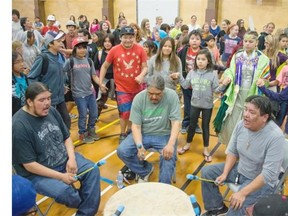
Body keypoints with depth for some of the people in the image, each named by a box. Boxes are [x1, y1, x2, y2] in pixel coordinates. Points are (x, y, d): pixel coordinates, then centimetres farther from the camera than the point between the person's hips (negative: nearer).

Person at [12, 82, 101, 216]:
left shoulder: (51, 111, -3)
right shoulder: (19, 126, -23)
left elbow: (66, 137, 9)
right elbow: (29, 164, -22)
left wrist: (72, 158, -10)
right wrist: (61, 176, -22)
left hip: (64, 158, 7)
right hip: (37, 172, -6)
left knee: (92, 170, -8)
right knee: (63, 190, -29)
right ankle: (87, 204, 6)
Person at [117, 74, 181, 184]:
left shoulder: (171, 96, -15)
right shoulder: (139, 98, -12)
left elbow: (176, 122, -17)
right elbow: (136, 126, -11)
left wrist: (171, 144, -33)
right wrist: (139, 146, -29)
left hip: (164, 135, -2)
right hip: (143, 134, 2)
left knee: (169, 157, -29)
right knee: (122, 151, -17)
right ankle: (145, 170, 10)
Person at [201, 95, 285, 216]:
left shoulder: (275, 137, -30)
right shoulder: (241, 125, -11)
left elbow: (268, 174, -30)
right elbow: (232, 151, 2)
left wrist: (243, 193, -32)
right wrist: (225, 174, -9)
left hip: (262, 180, -6)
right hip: (239, 169, 7)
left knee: (236, 206, -29)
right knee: (207, 172, 5)